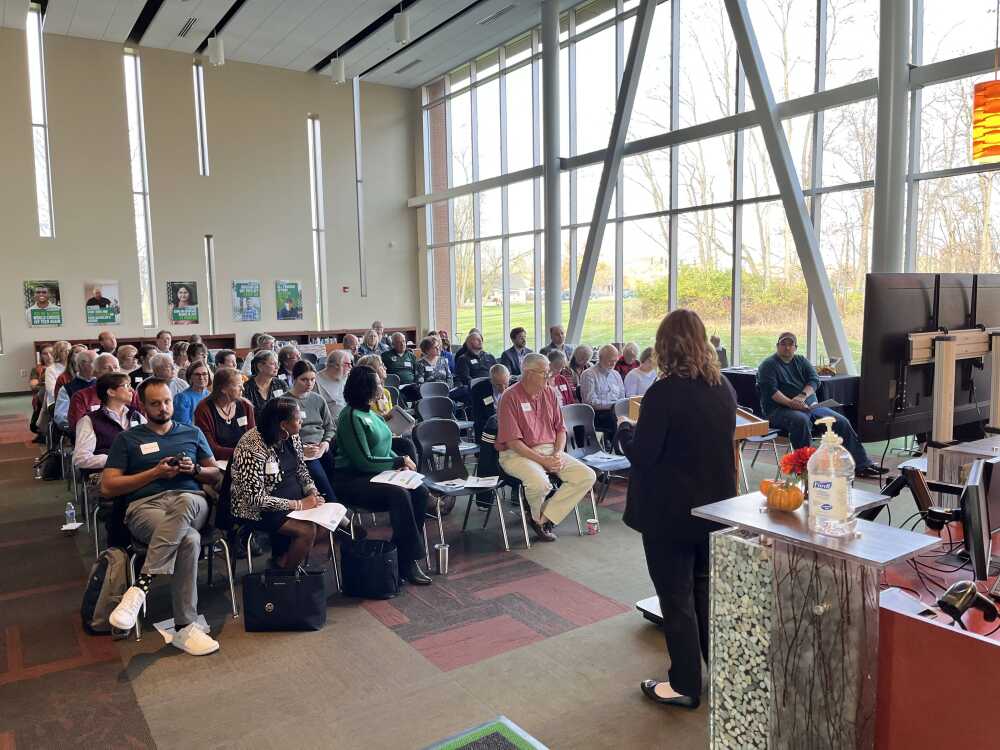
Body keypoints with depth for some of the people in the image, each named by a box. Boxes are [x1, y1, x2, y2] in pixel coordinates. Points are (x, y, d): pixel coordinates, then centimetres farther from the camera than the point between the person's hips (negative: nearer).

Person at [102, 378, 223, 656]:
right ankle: (184, 628, -33)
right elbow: (107, 487, 9)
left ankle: (140, 586, -40)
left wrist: (195, 469, 1)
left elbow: (216, 475, 24)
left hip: (190, 502, 2)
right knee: (189, 540, -38)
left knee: (184, 501, -42)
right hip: (144, 506, -1)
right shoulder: (127, 439, 18)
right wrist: (155, 473, -2)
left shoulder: (192, 433, 24)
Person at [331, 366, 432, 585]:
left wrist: (401, 462, 2)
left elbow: (384, 448, 22)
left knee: (420, 492, -14)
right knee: (399, 494, -31)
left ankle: (402, 550, -11)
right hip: (352, 480, -8)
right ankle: (407, 562, -22)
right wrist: (400, 461, -10)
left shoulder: (368, 412, 13)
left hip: (376, 475, 8)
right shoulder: (351, 417, -14)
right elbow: (364, 461, -18)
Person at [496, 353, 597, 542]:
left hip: (550, 450, 7)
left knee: (587, 476, -11)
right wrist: (542, 460, -18)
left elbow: (560, 429, 14)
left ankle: (544, 519, -10)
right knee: (540, 483, -36)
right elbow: (513, 441, -15)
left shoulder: (550, 394, 10)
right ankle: (538, 518, 1)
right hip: (518, 454, -6)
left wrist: (558, 454, -6)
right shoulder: (510, 397, -10)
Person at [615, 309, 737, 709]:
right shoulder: (724, 388, 0)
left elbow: (641, 455, -19)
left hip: (670, 513, -7)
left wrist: (625, 429, 1)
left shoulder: (663, 393, -22)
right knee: (709, 589, 23)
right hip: (716, 506, 7)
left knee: (676, 598, 8)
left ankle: (684, 685, 21)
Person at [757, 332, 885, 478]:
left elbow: (814, 380, 5)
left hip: (810, 406, 6)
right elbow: (771, 390, -11)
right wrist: (790, 403, -25)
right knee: (801, 420, -38)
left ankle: (861, 465, -6)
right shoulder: (768, 365, 3)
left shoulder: (801, 361, 20)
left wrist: (802, 396, -16)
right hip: (780, 409, -6)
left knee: (841, 421, -10)